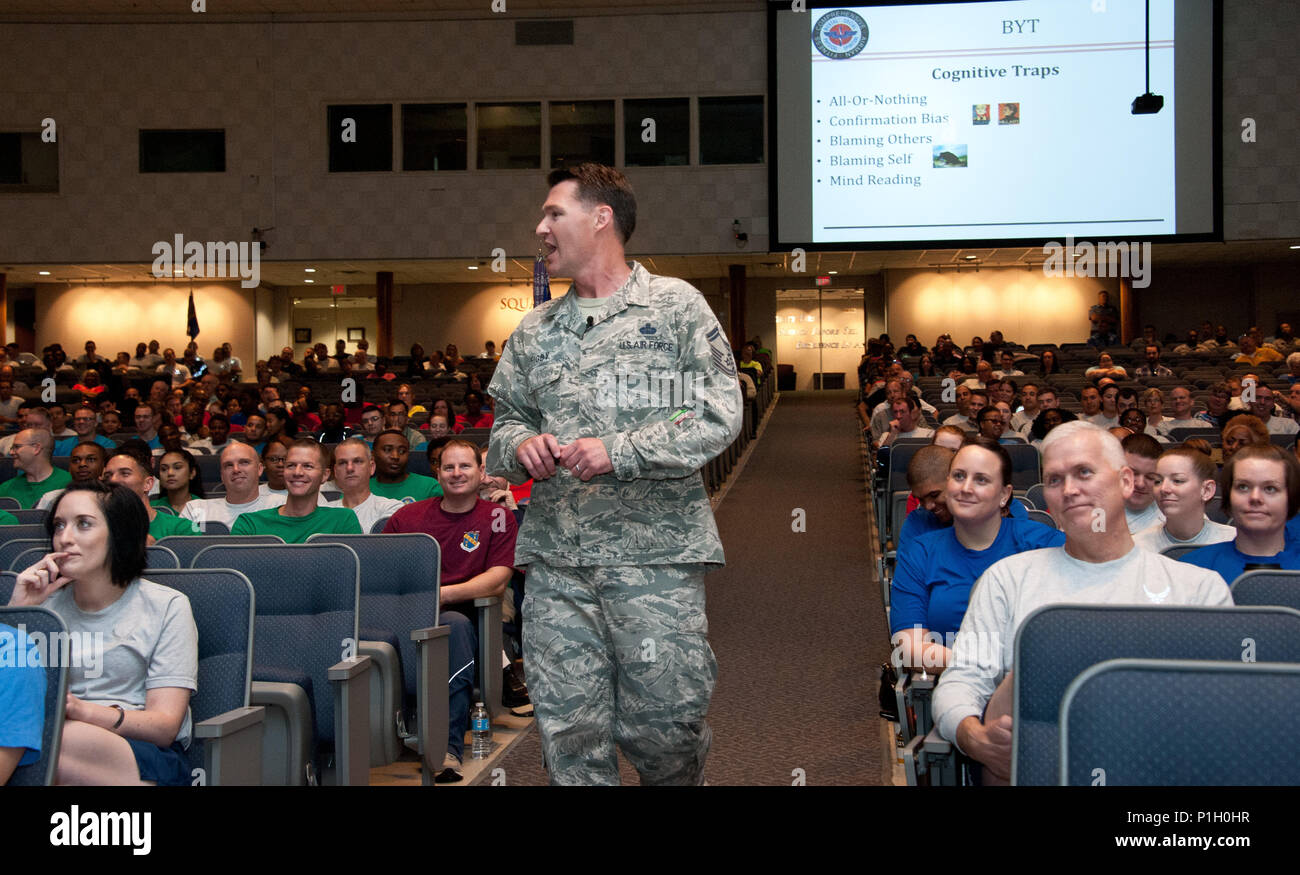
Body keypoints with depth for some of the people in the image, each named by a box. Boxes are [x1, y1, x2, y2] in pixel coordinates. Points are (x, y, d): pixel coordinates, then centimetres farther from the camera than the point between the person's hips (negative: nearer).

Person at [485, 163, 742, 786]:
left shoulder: (675, 304, 3)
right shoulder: (534, 330, 17)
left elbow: (720, 416, -4)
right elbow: (507, 423, 22)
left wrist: (619, 451, -14)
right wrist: (521, 444, -3)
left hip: (656, 553, -4)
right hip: (555, 558, 4)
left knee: (661, 726, -1)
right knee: (570, 730, 2)